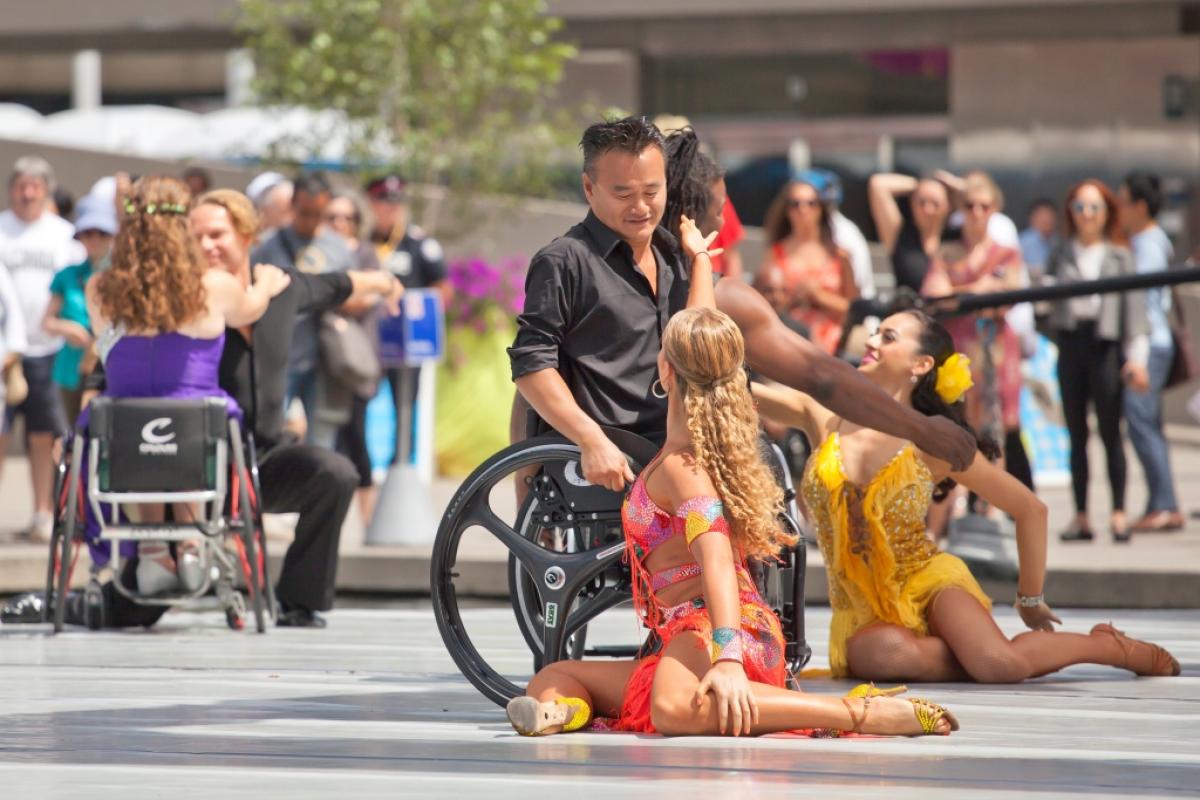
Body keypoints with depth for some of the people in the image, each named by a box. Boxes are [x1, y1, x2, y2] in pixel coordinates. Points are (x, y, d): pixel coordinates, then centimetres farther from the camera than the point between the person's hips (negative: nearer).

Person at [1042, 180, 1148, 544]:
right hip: (1070, 341, 3)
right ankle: (1081, 516, 7)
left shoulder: (1120, 256, 6)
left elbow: (1134, 306, 1)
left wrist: (1136, 355, -6)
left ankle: (1118, 513, -2)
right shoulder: (1061, 255, 13)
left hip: (1105, 343, -3)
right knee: (1076, 434, 5)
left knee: (1110, 430, -6)